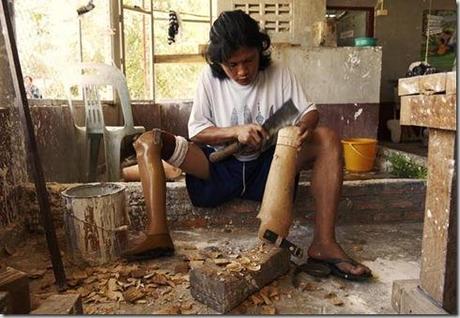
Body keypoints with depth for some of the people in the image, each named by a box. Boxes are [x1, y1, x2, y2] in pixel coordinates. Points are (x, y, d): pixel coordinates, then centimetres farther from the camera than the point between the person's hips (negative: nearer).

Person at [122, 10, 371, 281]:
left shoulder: (278, 74, -2)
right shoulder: (210, 77, -3)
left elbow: (310, 111, -1)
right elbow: (196, 131, -4)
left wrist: (304, 127, -27)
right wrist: (235, 131, -22)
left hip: (268, 166, 0)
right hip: (219, 167, 1)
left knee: (328, 139, -23)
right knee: (148, 141, -15)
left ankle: (324, 243, -28)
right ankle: (158, 235, -26)